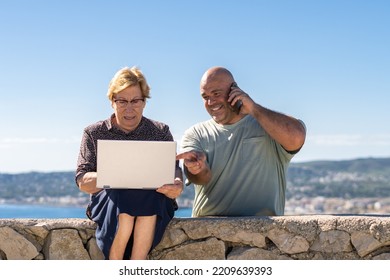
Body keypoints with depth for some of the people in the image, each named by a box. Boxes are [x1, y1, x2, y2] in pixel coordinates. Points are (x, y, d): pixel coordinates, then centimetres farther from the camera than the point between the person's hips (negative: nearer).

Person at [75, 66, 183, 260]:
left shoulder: (161, 132, 14)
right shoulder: (94, 133, 11)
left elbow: (174, 170, 2)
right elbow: (82, 181, 2)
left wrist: (176, 184, -24)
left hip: (153, 202, 1)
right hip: (108, 199, 0)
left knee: (150, 197, -35)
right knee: (122, 198, -36)